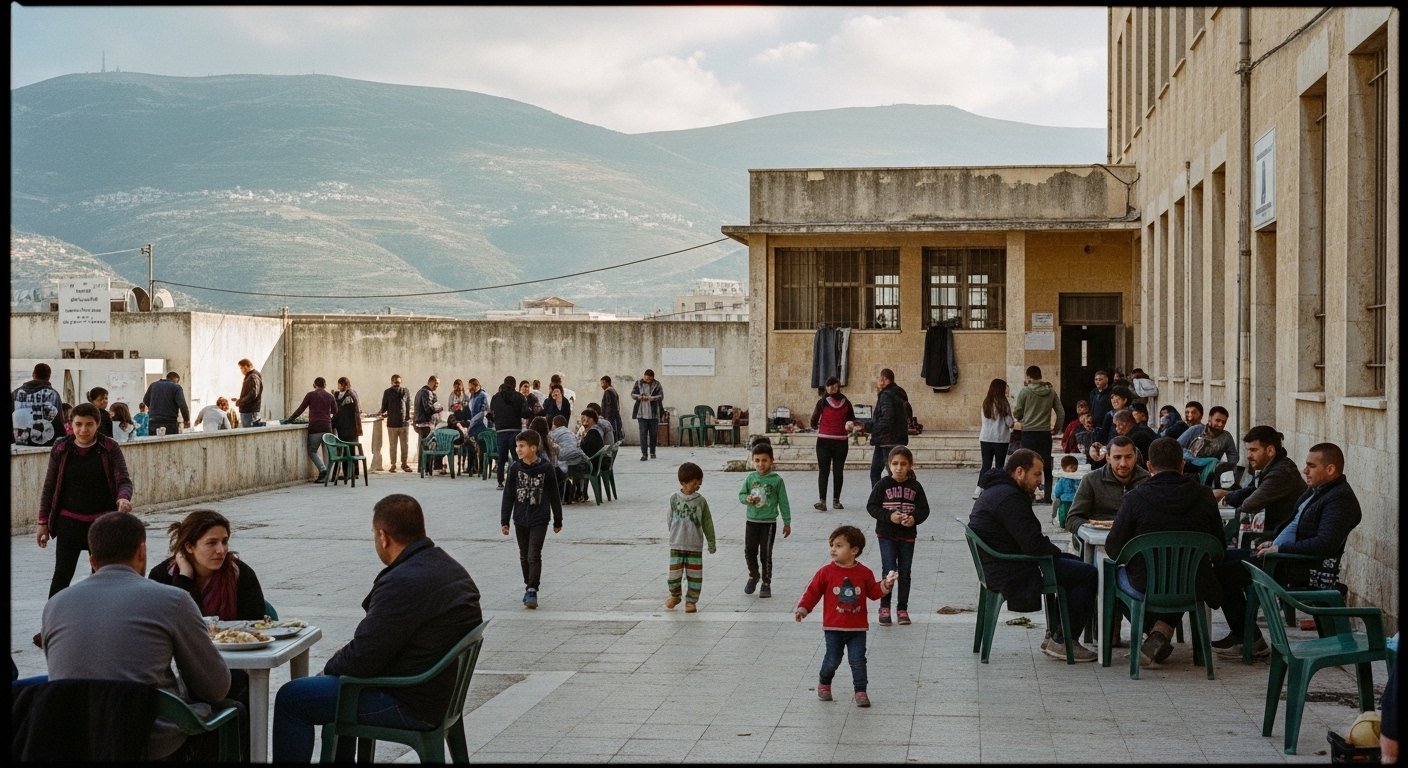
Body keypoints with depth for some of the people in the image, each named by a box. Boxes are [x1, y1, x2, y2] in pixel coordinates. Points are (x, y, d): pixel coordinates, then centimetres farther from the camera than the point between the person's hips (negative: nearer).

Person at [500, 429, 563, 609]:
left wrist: (558, 521, 6)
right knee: (524, 556, 13)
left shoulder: (546, 468, -9)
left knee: (534, 556, -11)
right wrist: (504, 521, 1)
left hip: (539, 520, -4)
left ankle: (532, 591, -9)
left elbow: (554, 496, 0)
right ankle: (528, 586, 27)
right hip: (520, 520, 4)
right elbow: (508, 495, 4)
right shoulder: (515, 468, -2)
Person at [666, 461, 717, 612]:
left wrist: (711, 543, 8)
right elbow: (671, 519, 9)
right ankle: (675, 596, 25)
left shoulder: (701, 501, -3)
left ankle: (691, 601, 17)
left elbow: (707, 523, 4)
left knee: (695, 575, 3)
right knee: (674, 574, 1)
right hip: (676, 545, 0)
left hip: (695, 546, 0)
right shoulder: (674, 498, -2)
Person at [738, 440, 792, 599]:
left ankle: (766, 583, 13)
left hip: (769, 523, -3)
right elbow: (741, 494, 7)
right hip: (752, 521, 3)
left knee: (766, 554, 1)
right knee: (749, 551, 9)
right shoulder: (751, 478, 0)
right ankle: (753, 575, 34)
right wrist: (748, 499, -16)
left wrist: (787, 522, 1)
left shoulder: (776, 480, -7)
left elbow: (783, 502, -1)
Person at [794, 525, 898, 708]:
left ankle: (861, 691, 9)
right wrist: (803, 608, -12)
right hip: (833, 627, -1)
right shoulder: (826, 572, -5)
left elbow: (874, 592, 9)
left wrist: (885, 585, -9)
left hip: (857, 628, 1)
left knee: (858, 661, -2)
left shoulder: (865, 573, 0)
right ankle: (824, 684, 30)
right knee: (832, 660, 5)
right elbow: (813, 592, -2)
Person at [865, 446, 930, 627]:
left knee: (905, 572, 8)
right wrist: (889, 516, -19)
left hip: (907, 536, 2)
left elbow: (924, 509, 2)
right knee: (889, 571, -8)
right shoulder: (883, 485, -6)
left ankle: (902, 608, 19)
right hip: (886, 535, -2)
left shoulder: (915, 487, -1)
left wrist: (914, 518, -18)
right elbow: (871, 506, -6)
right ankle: (884, 607, 4)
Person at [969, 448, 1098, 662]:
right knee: (1089, 574, -10)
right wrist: (1055, 550, -4)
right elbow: (1033, 544, -24)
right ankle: (1061, 642, -4)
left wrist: (1051, 550, 7)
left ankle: (1053, 635, 23)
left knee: (1073, 562, 27)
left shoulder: (993, 491, 15)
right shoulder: (1009, 497, -21)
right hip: (1012, 574, -11)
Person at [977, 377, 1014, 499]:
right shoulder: (1003, 403, -10)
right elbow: (1009, 423, -8)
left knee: (985, 465, 7)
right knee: (999, 466, 7)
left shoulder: (985, 403, 2)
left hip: (985, 439, 3)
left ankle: (979, 489, -3)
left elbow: (982, 422, 8)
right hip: (1001, 439, -3)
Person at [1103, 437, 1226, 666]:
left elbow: (1113, 550, -7)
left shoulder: (1135, 497, -12)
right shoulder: (1204, 495, -4)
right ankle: (1164, 628, 16)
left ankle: (1153, 631, 20)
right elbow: (1219, 549, 4)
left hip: (1146, 585, -2)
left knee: (1115, 576, 30)